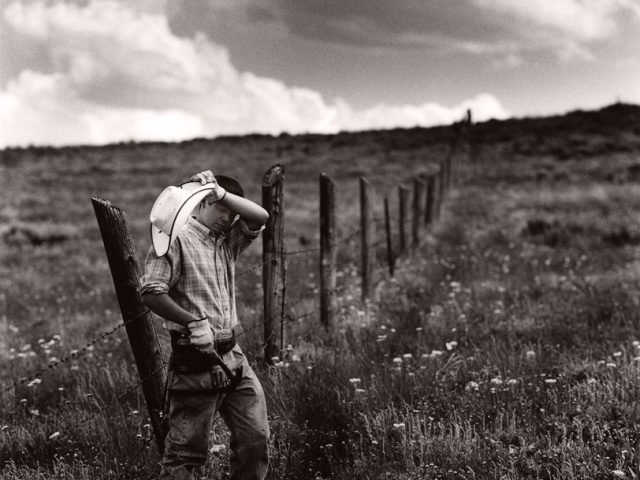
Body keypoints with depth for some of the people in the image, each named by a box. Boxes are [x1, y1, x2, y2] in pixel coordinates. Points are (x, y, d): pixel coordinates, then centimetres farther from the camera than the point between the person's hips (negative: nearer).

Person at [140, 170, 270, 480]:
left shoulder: (227, 240, 14)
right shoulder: (176, 238, -8)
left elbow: (260, 217, 1)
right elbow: (151, 293, -17)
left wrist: (221, 192, -7)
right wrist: (194, 322, -24)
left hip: (232, 357, 7)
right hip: (195, 363, -7)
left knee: (256, 440, 7)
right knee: (186, 449, -1)